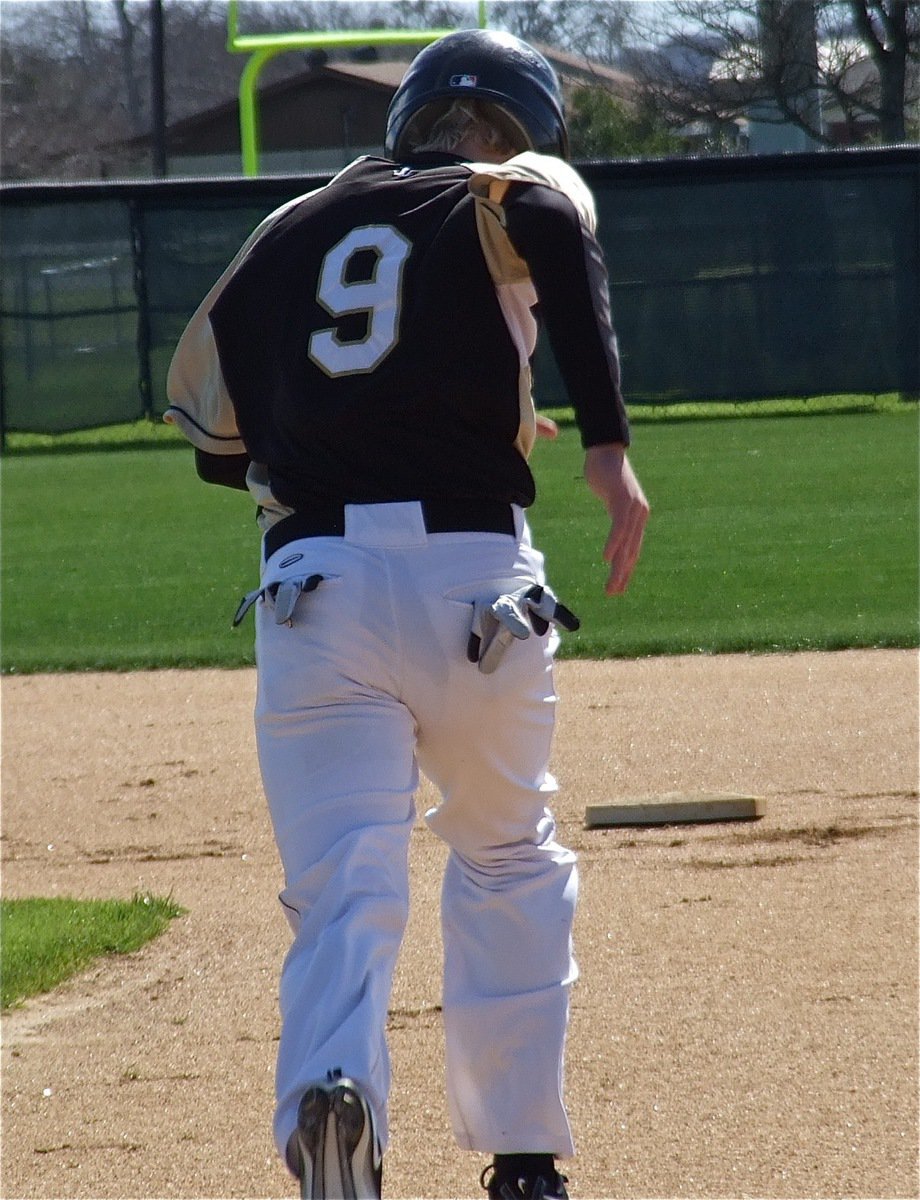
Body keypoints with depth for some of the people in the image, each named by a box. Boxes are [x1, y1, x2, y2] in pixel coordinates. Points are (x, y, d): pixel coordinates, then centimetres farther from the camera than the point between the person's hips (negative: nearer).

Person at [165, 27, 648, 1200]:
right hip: (473, 579, -1)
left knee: (343, 885, -2)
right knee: (509, 860, 20)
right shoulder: (506, 197, 8)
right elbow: (554, 220, -18)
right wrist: (607, 446, -22)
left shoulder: (286, 234, 19)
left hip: (313, 586, 1)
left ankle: (329, 1088, -32)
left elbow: (212, 435, 20)